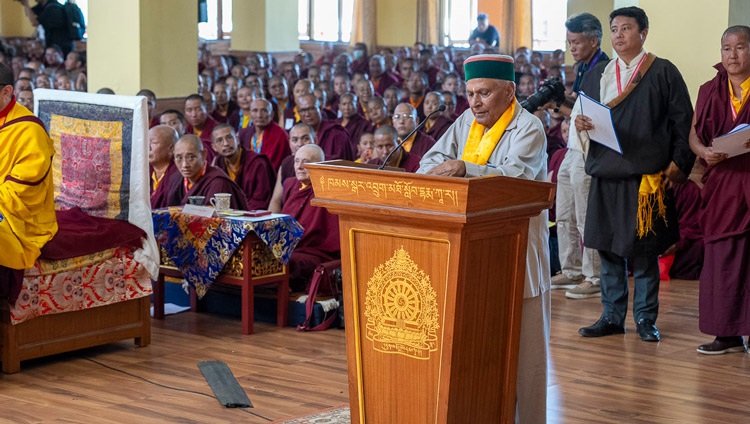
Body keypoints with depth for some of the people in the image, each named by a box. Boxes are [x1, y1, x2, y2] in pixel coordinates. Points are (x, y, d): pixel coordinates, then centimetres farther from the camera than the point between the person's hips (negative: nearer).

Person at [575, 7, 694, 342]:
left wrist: (679, 160, -8)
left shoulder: (663, 72, 2)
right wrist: (580, 123, -5)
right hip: (606, 172, 4)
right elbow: (587, 116, 18)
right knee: (607, 248, 6)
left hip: (645, 174, -4)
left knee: (643, 251, -1)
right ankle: (612, 317, 15)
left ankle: (646, 319, 9)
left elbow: (682, 120, 0)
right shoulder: (602, 75, 14)